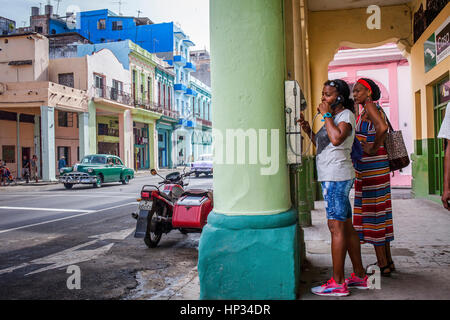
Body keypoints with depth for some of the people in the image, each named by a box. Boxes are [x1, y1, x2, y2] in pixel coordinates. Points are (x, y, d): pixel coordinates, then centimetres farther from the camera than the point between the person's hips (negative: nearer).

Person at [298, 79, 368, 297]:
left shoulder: (346, 115, -6)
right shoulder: (334, 117, 23)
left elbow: (336, 139, -25)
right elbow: (323, 145, 25)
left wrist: (327, 115, -14)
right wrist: (308, 131, 13)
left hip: (337, 177, -10)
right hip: (331, 178, 10)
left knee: (336, 226, -9)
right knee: (346, 227, 12)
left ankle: (338, 283, -3)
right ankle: (360, 276, 22)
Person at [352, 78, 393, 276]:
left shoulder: (370, 106, -11)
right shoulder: (369, 111, 18)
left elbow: (382, 127, -30)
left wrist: (373, 148, -19)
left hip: (372, 168, -10)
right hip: (370, 169, 10)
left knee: (373, 213, -4)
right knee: (379, 213, 14)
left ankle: (382, 265, 6)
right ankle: (388, 262, 24)